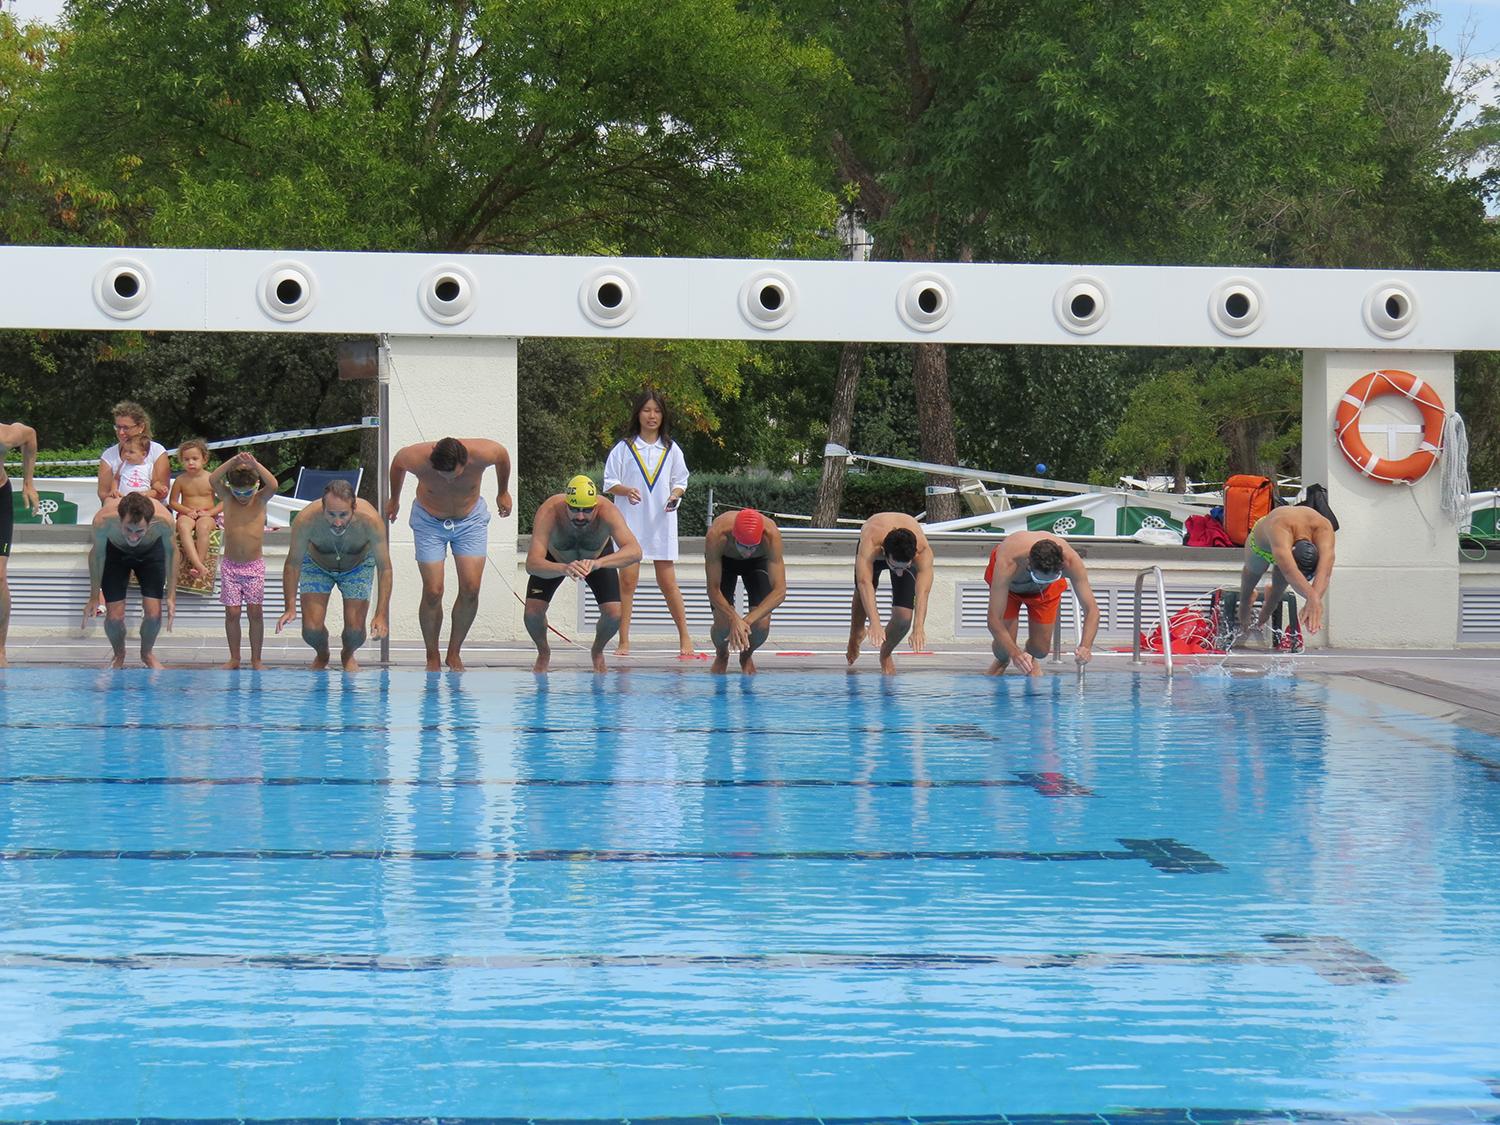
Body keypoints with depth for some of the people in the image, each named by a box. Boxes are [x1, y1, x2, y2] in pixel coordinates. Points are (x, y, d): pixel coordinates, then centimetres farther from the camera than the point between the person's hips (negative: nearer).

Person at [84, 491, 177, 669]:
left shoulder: (163, 520, -41)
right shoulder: (103, 520, -41)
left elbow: (171, 552, -18)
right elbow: (97, 554, -18)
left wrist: (171, 596, -13)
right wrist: (94, 598, -10)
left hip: (151, 552, 0)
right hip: (115, 552, 0)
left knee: (153, 614, -5)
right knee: (115, 616, -6)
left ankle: (147, 653, 28)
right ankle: (119, 655, 27)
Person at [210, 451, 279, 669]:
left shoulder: (260, 500, 0)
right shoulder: (227, 499, 1)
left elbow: (273, 485, -20)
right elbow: (213, 480, -16)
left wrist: (254, 464, -29)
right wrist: (233, 462, -27)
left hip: (254, 565, -1)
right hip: (230, 565, 1)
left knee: (255, 612, 0)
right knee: (232, 613, 1)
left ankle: (256, 659, 7)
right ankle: (234, 658, 10)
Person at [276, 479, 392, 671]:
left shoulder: (370, 520, -38)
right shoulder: (305, 520, -37)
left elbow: (384, 568, -30)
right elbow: (293, 563, -22)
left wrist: (381, 615, -36)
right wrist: (290, 608, -29)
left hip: (358, 566, 0)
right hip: (316, 566, 0)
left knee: (355, 630, -10)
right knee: (312, 629, -13)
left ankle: (348, 655, 29)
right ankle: (322, 656, 26)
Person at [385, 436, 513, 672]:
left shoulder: (482, 453, -31)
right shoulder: (417, 459, -31)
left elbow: (503, 454, -5)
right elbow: (396, 463, -5)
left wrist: (503, 492, 10)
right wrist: (394, 499, 13)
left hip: (470, 519, 1)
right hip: (429, 521, -1)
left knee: (470, 589, -11)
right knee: (433, 592, -10)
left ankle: (454, 652, 7)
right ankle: (432, 657, 6)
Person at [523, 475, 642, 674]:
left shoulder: (607, 511, -42)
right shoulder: (549, 512, -43)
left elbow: (634, 551, -56)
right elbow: (531, 564, -52)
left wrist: (598, 563, -73)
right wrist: (563, 569, -72)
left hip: (599, 556, 0)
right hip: (554, 559, 0)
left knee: (613, 614, -16)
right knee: (533, 612, -16)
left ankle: (597, 652, 20)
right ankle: (543, 652, 20)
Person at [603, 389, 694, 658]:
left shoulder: (671, 449, 9)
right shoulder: (624, 447, 4)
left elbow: (680, 481, 14)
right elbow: (609, 482, 3)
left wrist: (675, 495, -8)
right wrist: (627, 490, -17)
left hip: (661, 523, 1)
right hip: (631, 523, -1)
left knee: (667, 582, 0)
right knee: (627, 580, -5)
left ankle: (685, 638, 10)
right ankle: (623, 641, -1)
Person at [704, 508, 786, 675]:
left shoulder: (771, 536, -42)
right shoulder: (716, 536, -43)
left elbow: (780, 591, -42)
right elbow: (713, 590, -36)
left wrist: (747, 621, -51)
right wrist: (734, 619, -51)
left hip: (758, 561, 1)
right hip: (723, 559, 0)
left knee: (762, 624, -16)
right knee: (722, 623, -16)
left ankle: (747, 656, 21)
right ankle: (721, 655, 22)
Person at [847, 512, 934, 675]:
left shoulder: (924, 551, -45)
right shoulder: (871, 541, -49)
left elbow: (922, 592, -54)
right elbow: (864, 582, -58)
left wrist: (918, 629, -69)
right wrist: (874, 623, -70)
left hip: (908, 554, 0)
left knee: (904, 617, -11)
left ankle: (886, 654, 19)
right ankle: (855, 635, 44)